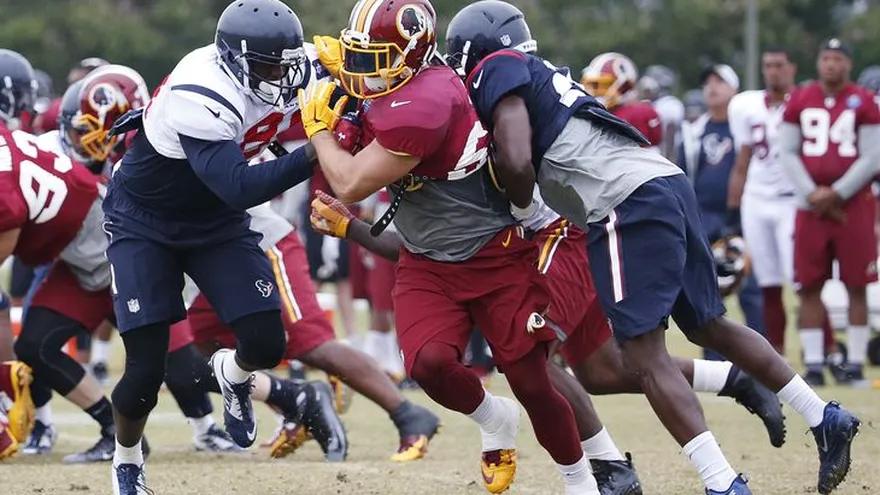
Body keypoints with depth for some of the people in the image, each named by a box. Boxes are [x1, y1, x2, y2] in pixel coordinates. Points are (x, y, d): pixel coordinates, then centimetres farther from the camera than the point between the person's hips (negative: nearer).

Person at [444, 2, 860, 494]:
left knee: (646, 354, -10)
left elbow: (517, 164, -13)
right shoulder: (539, 74, 26)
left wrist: (525, 214, 4)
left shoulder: (497, 71, 0)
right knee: (709, 326, 21)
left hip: (630, 206, -9)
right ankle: (826, 419, 24)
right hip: (669, 184, 9)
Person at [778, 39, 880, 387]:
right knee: (809, 286, 1)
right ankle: (813, 365, 7)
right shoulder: (799, 102, 6)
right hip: (811, 206, 2)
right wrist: (812, 194, -7)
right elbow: (787, 153, 5)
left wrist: (836, 194, -10)